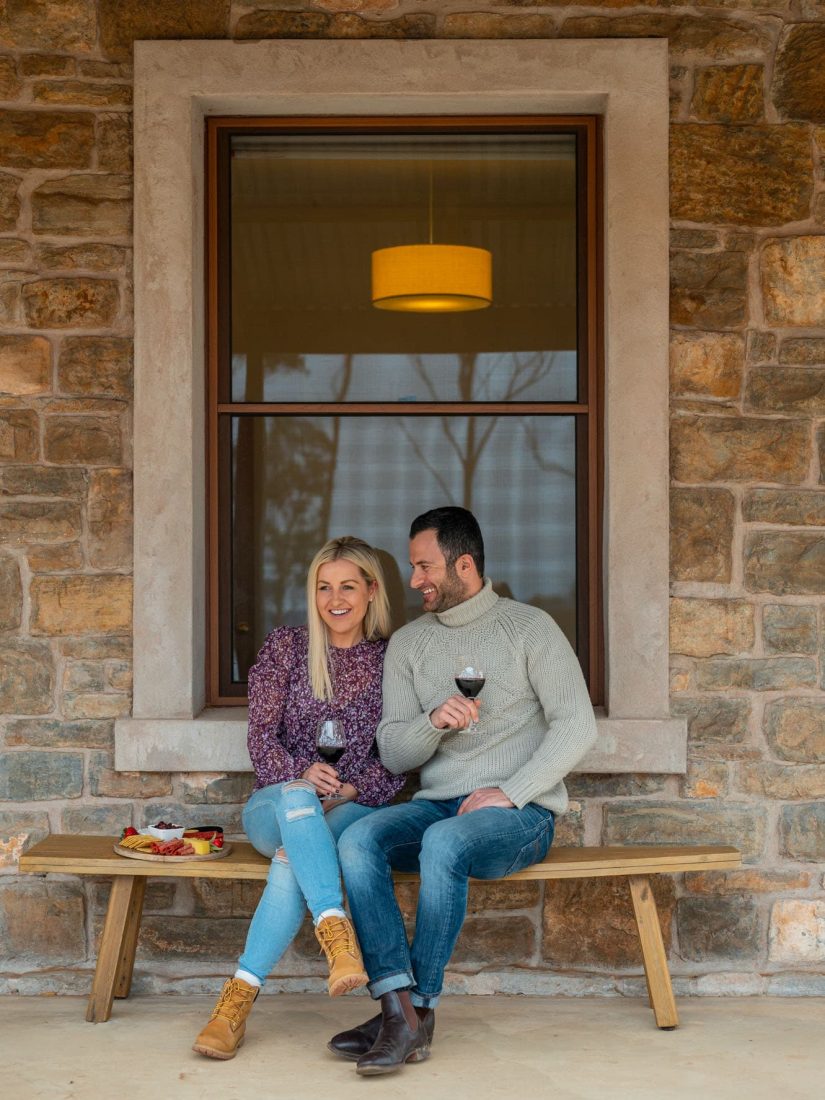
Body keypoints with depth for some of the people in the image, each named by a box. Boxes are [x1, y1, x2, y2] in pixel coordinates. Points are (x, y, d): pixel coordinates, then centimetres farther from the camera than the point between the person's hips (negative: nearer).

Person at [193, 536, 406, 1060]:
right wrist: (300, 775, -20)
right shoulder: (285, 647, 8)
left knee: (295, 856, -36)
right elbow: (262, 737, 1)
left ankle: (240, 996, -40)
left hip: (356, 807, 0)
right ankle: (337, 934, -55)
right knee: (295, 799, -39)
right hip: (275, 805, 0)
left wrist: (351, 791, -15)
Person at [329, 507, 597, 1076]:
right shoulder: (408, 643, 14)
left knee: (445, 841, -36)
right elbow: (393, 753, 9)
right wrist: (434, 720, -14)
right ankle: (398, 1011, -34)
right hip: (435, 805, 5)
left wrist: (511, 794, -15)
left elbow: (577, 725, -6)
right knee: (358, 840, -26)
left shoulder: (529, 628, 1)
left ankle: (420, 1009, -27)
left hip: (520, 811, -4)